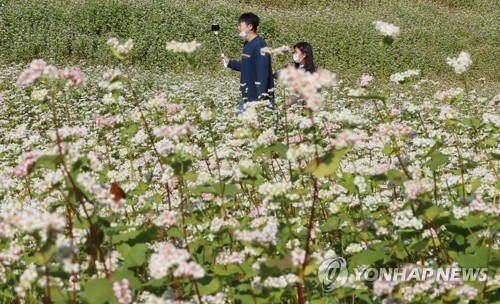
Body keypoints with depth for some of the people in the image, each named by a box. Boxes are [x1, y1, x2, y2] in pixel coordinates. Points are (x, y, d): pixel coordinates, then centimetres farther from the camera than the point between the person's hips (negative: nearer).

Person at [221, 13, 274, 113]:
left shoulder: (259, 45, -17)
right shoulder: (247, 44, 12)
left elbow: (263, 73, -22)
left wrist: (261, 99, -25)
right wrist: (230, 62, 16)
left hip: (258, 98, -10)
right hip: (246, 98, 10)